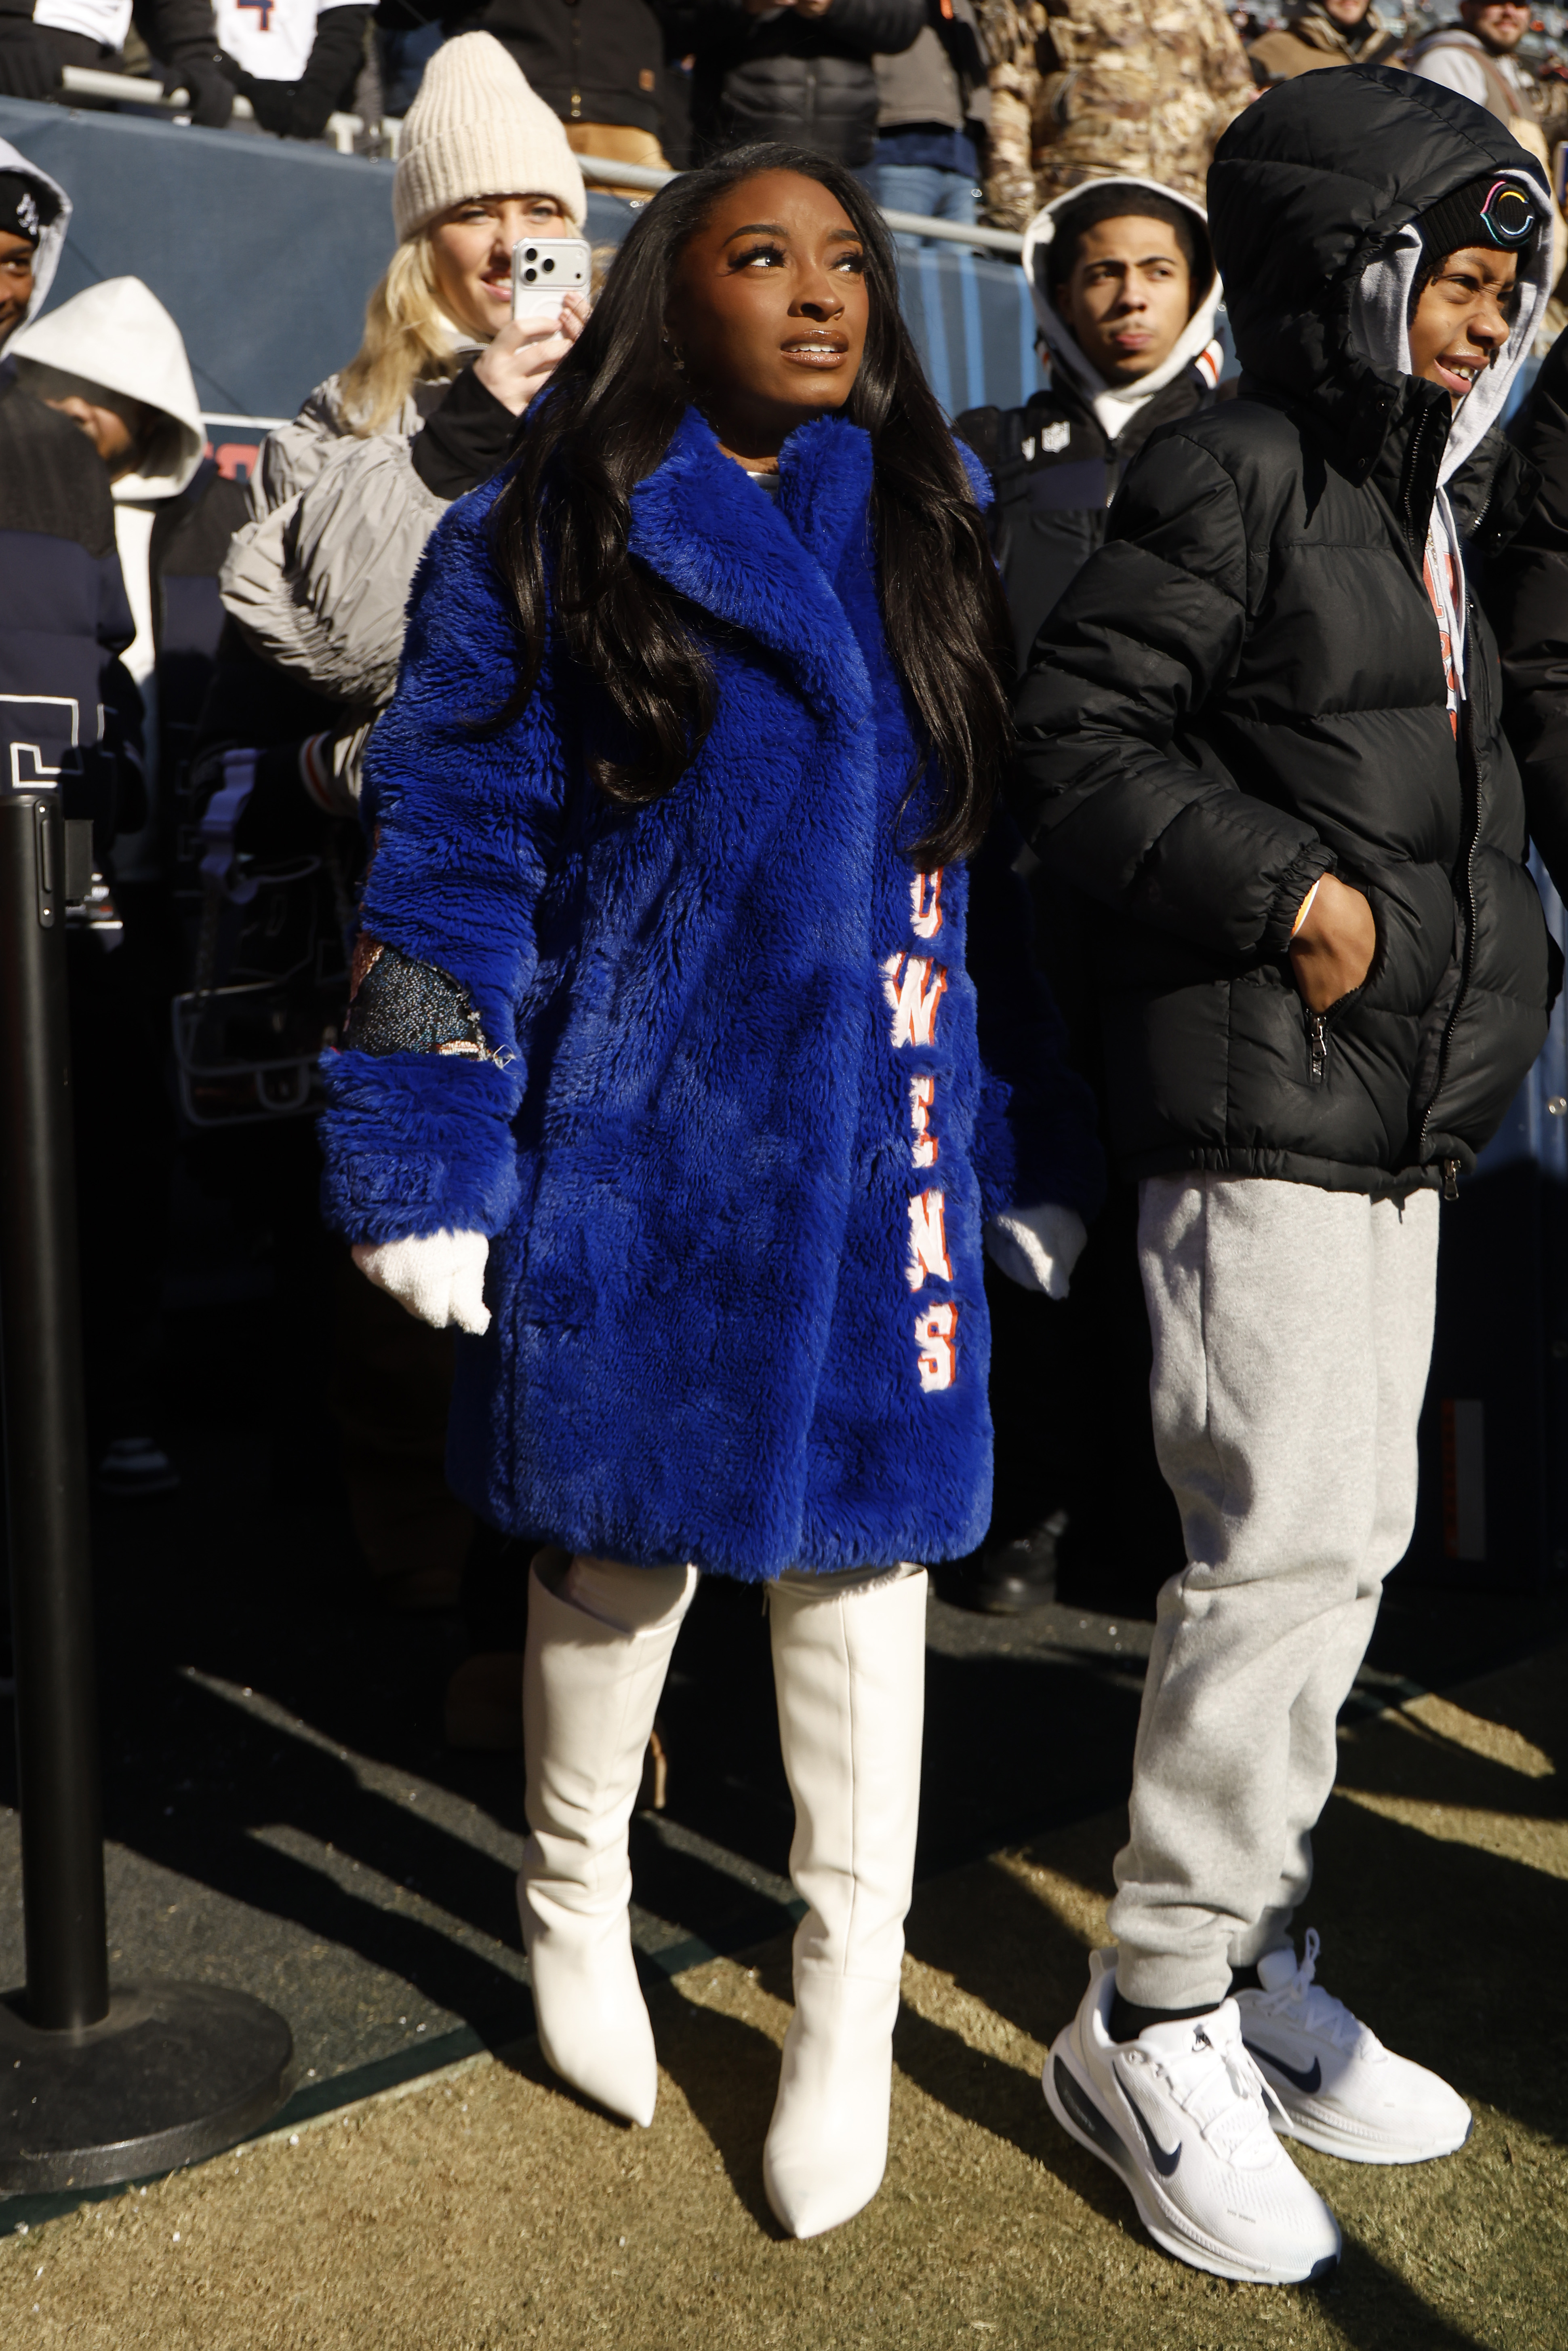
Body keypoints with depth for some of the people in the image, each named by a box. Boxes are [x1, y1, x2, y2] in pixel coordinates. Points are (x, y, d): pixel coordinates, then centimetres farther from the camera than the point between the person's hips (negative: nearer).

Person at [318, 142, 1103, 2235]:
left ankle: (851, 2006, 25)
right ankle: (576, 1911, 39)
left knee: (859, 1550, 7)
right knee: (622, 1547, 12)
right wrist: (431, 1166, -9)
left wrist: (1036, 1148, 9)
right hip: (641, 1153, -2)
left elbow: (994, 859, 11)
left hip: (881, 1157, 3)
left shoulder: (938, 540, 10)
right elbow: (455, 863, -5)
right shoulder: (540, 545, -1)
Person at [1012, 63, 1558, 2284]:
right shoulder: (1235, 474, -8)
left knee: (1347, 1540, 13)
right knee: (1288, 1551, -9)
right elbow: (1078, 732, -16)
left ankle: (1251, 1961, 27)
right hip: (1261, 1106, -10)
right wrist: (1289, 893, -19)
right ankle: (1155, 2019, 6)